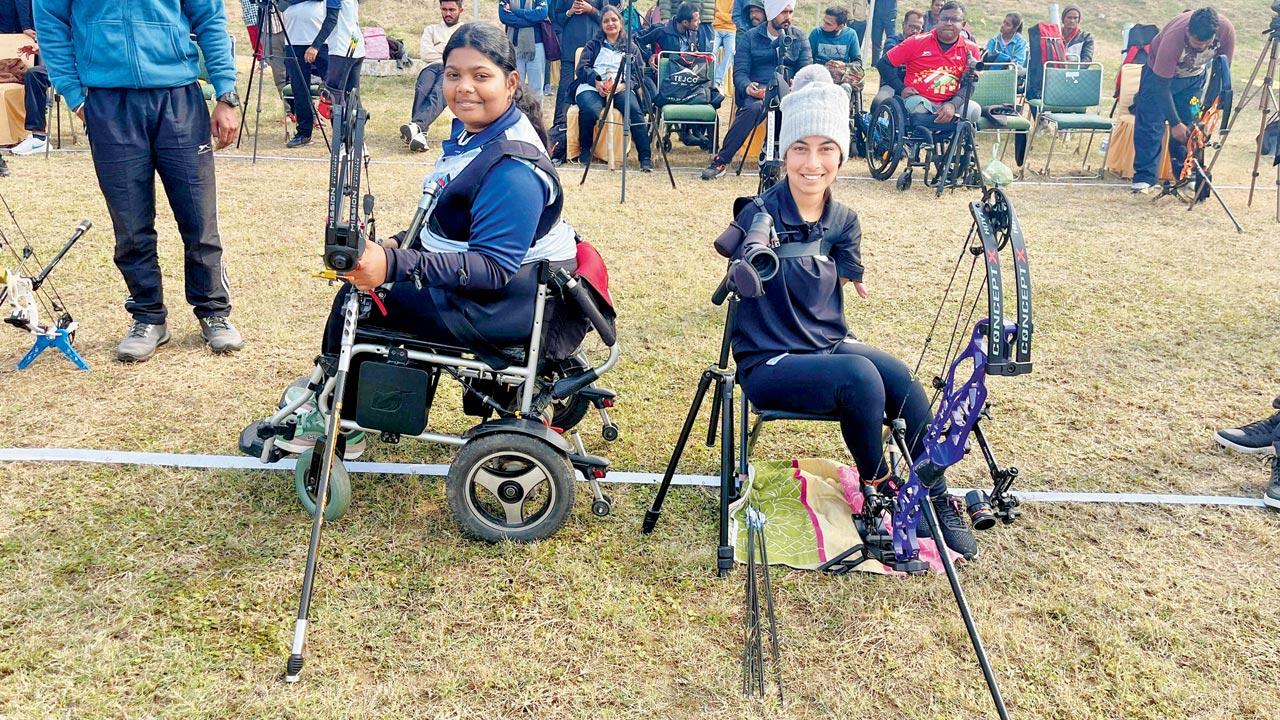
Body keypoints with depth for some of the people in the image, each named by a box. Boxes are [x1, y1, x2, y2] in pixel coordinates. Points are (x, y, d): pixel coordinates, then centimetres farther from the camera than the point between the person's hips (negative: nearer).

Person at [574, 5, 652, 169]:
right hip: (592, 86, 0)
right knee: (590, 111, -35)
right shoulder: (593, 44, 22)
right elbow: (582, 68, 8)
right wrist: (597, 82, -13)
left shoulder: (631, 46, 23)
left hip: (621, 88, 0)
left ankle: (646, 157, -32)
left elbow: (639, 72, 10)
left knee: (635, 111, -33)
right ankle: (585, 150, -11)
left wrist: (624, 84, -11)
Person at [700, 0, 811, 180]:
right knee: (753, 108, -37)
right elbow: (739, 72, 2)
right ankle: (721, 160, -32)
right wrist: (747, 87, -23)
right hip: (757, 92, -2)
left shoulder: (799, 38, 14)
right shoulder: (751, 37, 10)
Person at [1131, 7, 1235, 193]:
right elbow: (1162, 85, -33)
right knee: (1150, 124, -10)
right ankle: (1144, 177, -5)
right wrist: (1175, 123, -32)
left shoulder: (1226, 30, -29)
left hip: (1195, 76, 3)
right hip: (1160, 73, -3)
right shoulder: (1173, 38, -40)